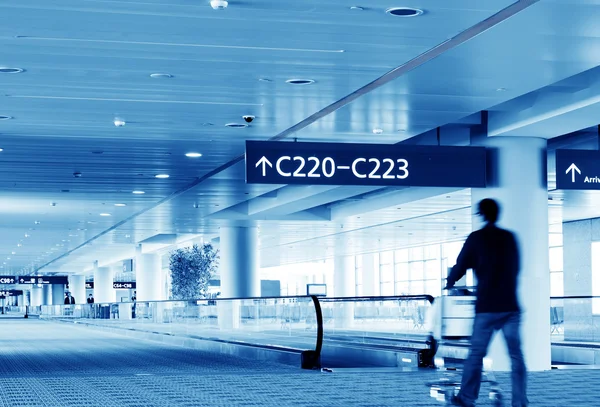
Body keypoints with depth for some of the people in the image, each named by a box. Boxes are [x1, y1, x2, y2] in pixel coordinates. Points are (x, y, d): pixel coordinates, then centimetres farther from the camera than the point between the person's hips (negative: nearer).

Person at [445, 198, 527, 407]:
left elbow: (460, 266, 5)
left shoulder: (476, 238, -2)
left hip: (487, 307, -3)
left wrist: (449, 284, 26)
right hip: (511, 306, 3)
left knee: (476, 354, 6)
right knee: (516, 355, 2)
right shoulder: (510, 237, 9)